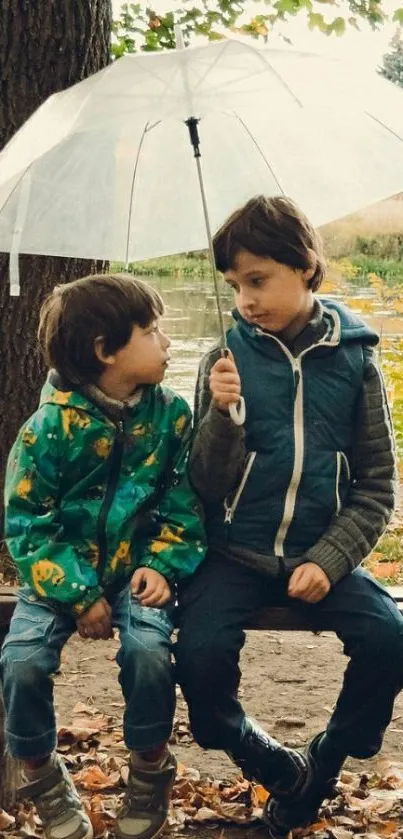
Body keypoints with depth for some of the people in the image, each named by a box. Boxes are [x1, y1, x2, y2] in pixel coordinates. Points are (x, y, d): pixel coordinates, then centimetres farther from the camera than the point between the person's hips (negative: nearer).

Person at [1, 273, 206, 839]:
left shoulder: (169, 415, -3)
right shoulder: (51, 425, -13)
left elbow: (184, 507, 1)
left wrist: (162, 566, -16)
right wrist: (77, 594, -18)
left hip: (136, 568, 1)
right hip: (60, 573, -1)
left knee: (149, 652, -27)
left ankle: (150, 773, 1)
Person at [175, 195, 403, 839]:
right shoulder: (226, 361, -1)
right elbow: (208, 485, -2)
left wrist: (330, 559, -12)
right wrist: (221, 415, -20)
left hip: (320, 551, 0)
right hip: (236, 551, 0)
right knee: (201, 652, -25)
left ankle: (323, 766, 4)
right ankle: (281, 771, 3)